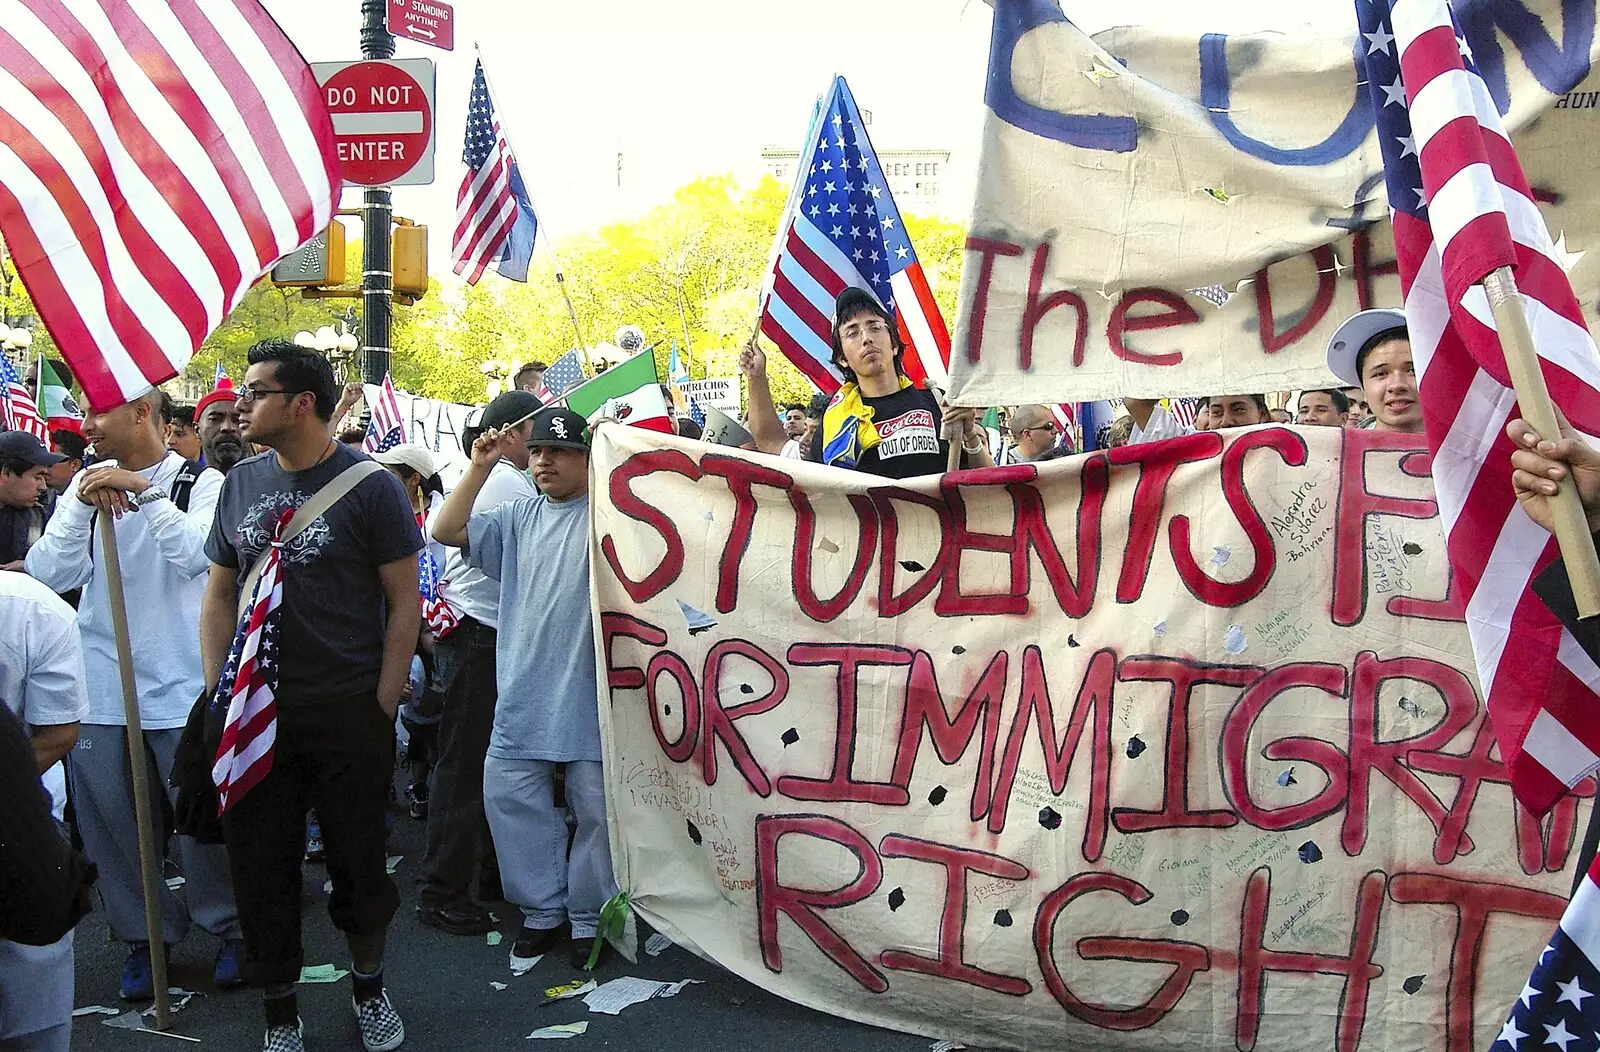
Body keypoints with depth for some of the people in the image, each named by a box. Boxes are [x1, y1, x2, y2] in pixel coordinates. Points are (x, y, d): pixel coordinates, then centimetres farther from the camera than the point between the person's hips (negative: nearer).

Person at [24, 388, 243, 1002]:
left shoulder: (202, 484, -3)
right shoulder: (87, 483, 7)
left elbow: (201, 555, -19)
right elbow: (50, 574, -2)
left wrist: (145, 492, -22)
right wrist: (82, 507, -15)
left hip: (182, 687, -4)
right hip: (100, 687, 4)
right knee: (112, 822, 10)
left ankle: (229, 928, 22)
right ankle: (145, 935, 27)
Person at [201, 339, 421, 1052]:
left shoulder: (369, 485, -6)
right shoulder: (242, 482, 8)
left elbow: (404, 600, -5)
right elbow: (220, 594, 13)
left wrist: (384, 704, -10)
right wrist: (215, 692, 5)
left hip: (349, 714, -4)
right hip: (255, 713, 4)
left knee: (359, 859, 9)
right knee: (261, 866, 9)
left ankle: (368, 986, 32)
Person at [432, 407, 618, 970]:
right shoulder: (518, 517, 14)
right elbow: (446, 530, 8)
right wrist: (480, 467, 0)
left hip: (592, 694, -5)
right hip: (522, 694, 5)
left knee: (596, 808, 3)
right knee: (509, 795, 7)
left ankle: (589, 918, 20)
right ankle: (542, 908, 24)